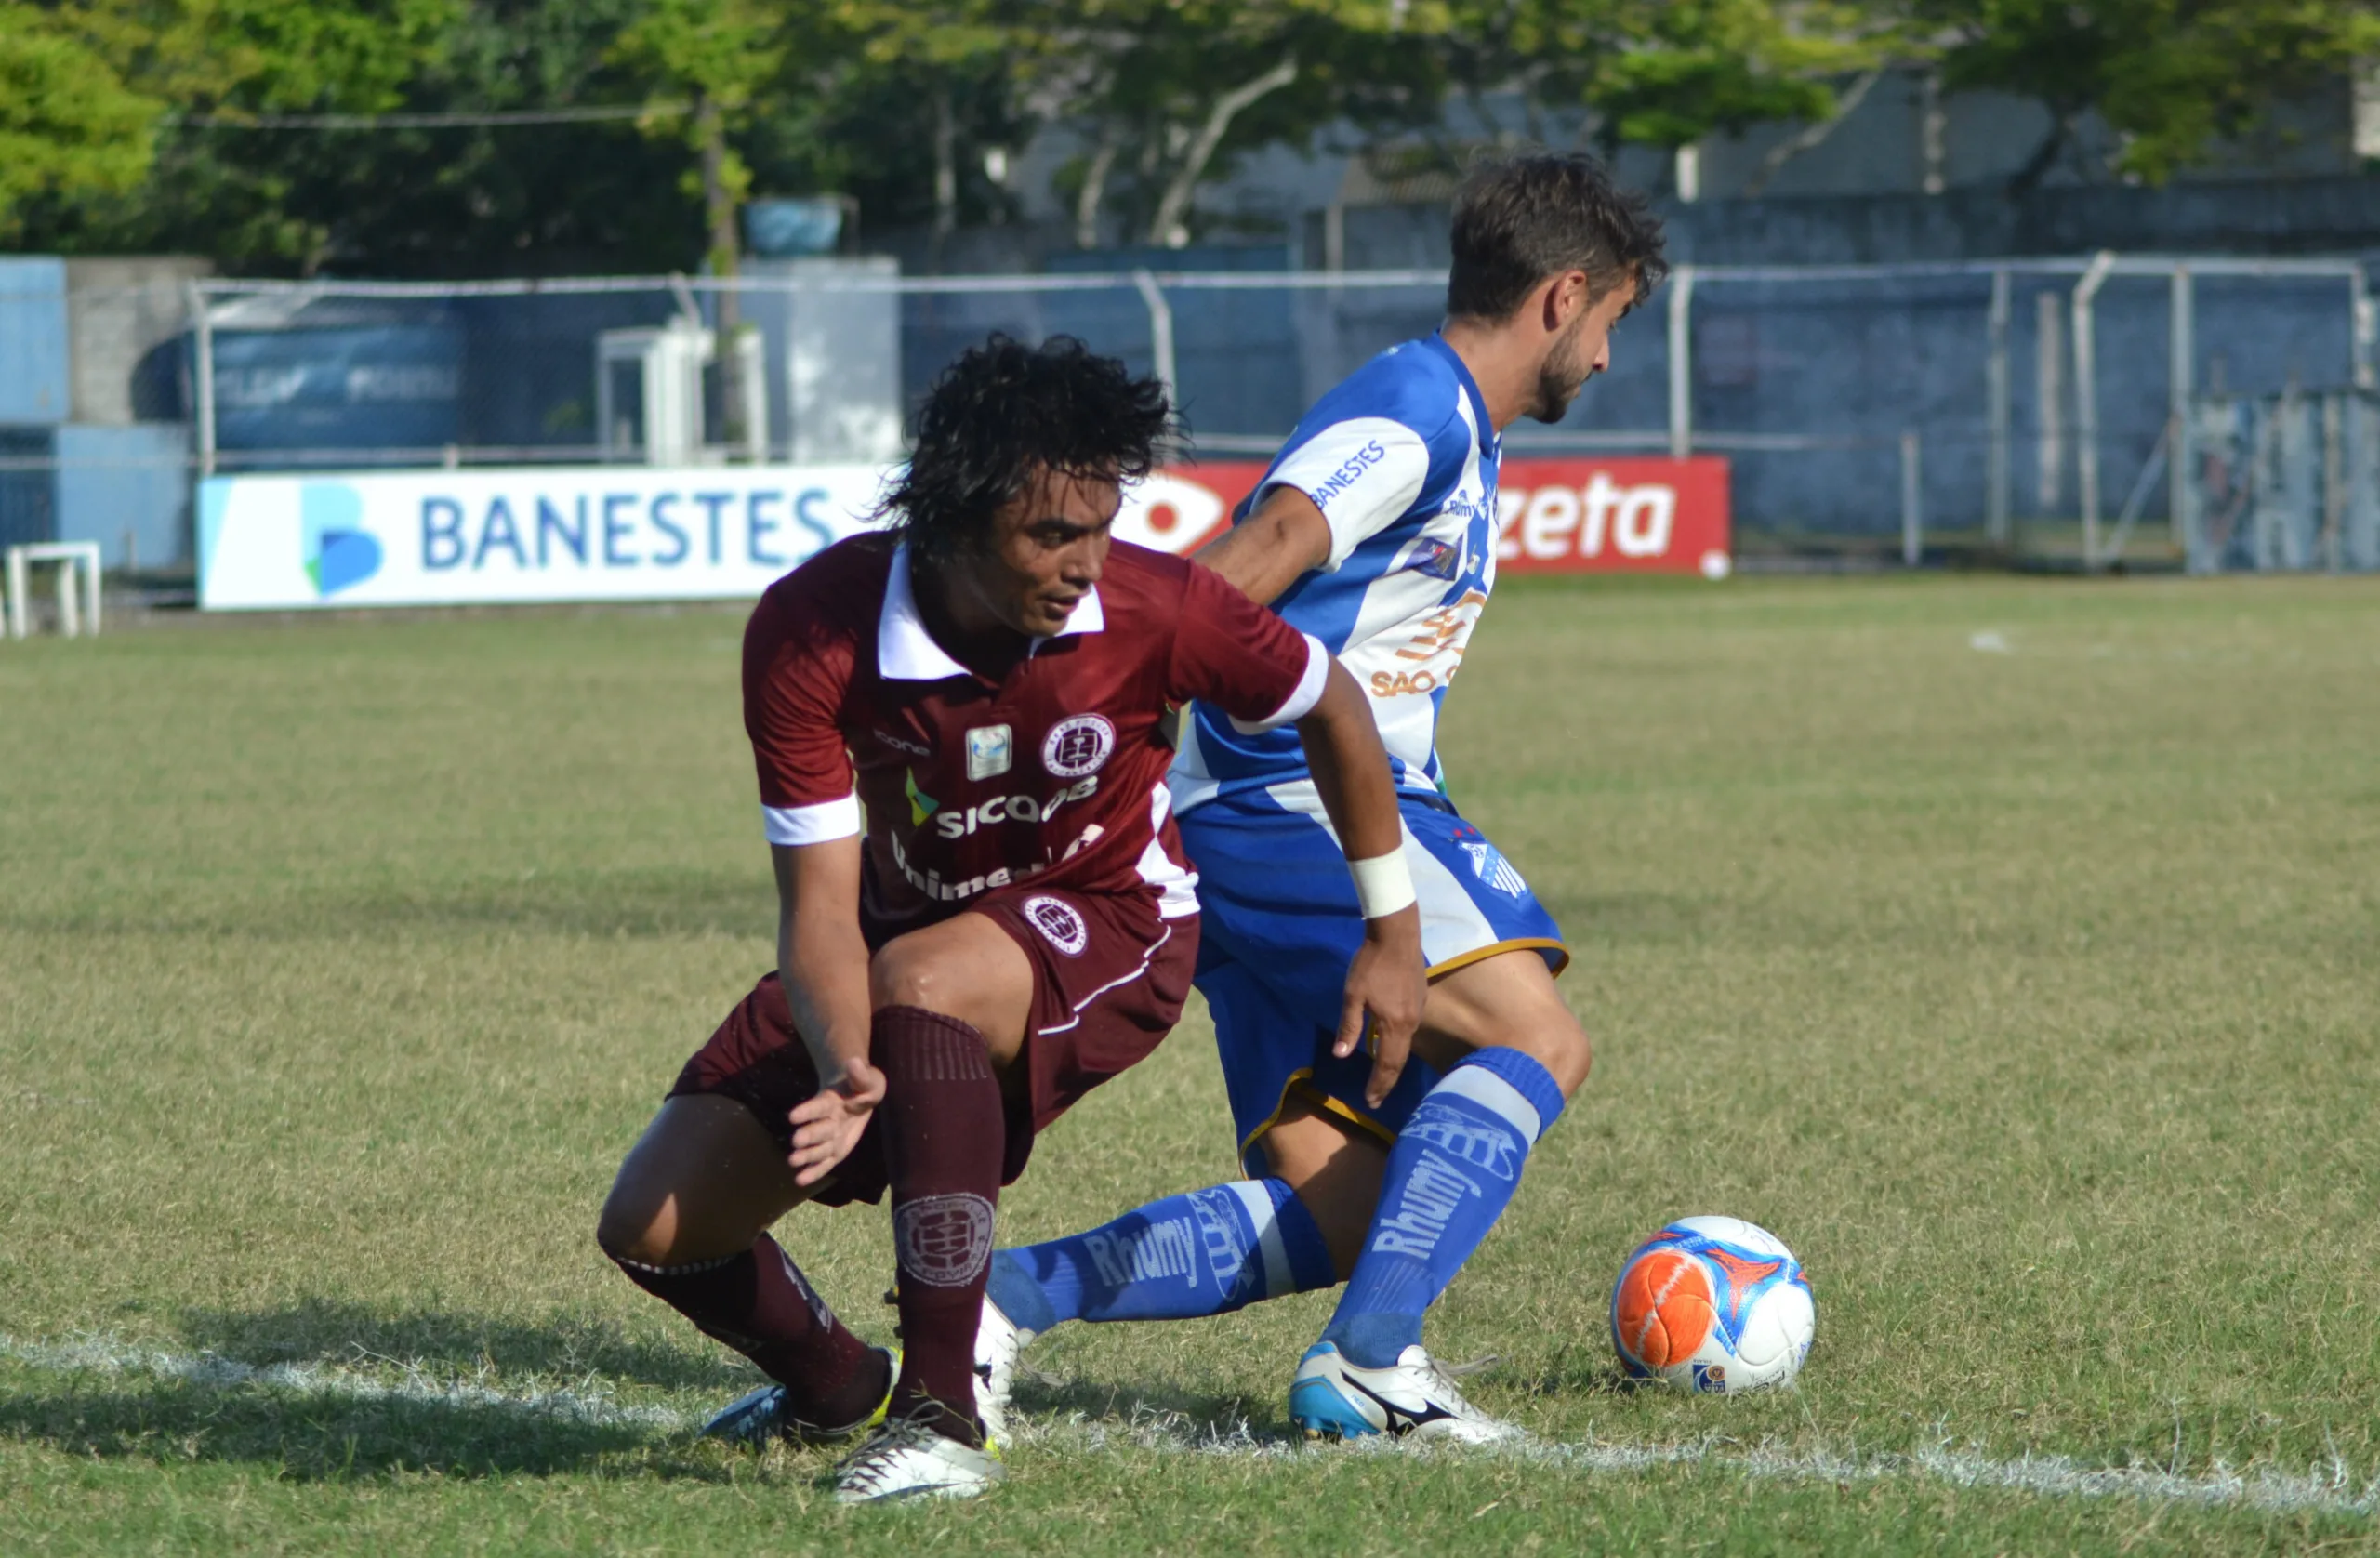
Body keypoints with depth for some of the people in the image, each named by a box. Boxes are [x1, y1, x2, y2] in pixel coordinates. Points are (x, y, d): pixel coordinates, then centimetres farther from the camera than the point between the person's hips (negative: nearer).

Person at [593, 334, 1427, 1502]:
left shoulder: (1155, 609, -26)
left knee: (922, 981, -39)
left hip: (1109, 923, -3)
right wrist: (844, 1067, -45)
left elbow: (1329, 709, -5)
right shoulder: (811, 630, -26)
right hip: (909, 928, 3)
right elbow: (820, 893, -26)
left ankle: (941, 1418, -32)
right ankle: (834, 1389, 33)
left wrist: (1391, 934, 4)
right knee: (652, 1223, -4)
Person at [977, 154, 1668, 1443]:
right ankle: (1366, 1361, -28)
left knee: (1335, 1214, 3)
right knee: (1536, 1038, -22)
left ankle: (1010, 1295, -3)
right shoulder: (1411, 412, -10)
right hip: (1288, 806, -10)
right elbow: (1221, 597, -20)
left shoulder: (1456, 433, 23)